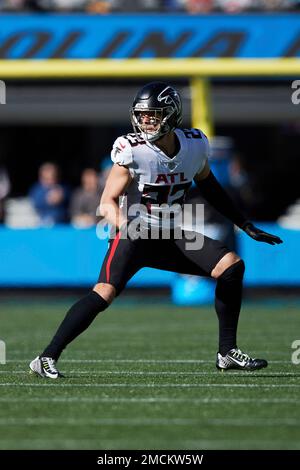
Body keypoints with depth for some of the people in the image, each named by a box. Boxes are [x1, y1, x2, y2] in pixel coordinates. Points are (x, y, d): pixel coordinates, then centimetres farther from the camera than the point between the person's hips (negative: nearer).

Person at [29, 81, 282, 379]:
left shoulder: (195, 145, -2)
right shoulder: (132, 150, -16)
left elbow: (208, 187, 17)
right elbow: (107, 203, -14)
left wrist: (247, 227, 20)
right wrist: (124, 227, -35)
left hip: (169, 236, 6)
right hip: (134, 233, -6)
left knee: (231, 266, -5)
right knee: (104, 293, -26)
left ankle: (227, 353, 4)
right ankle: (46, 358, -23)